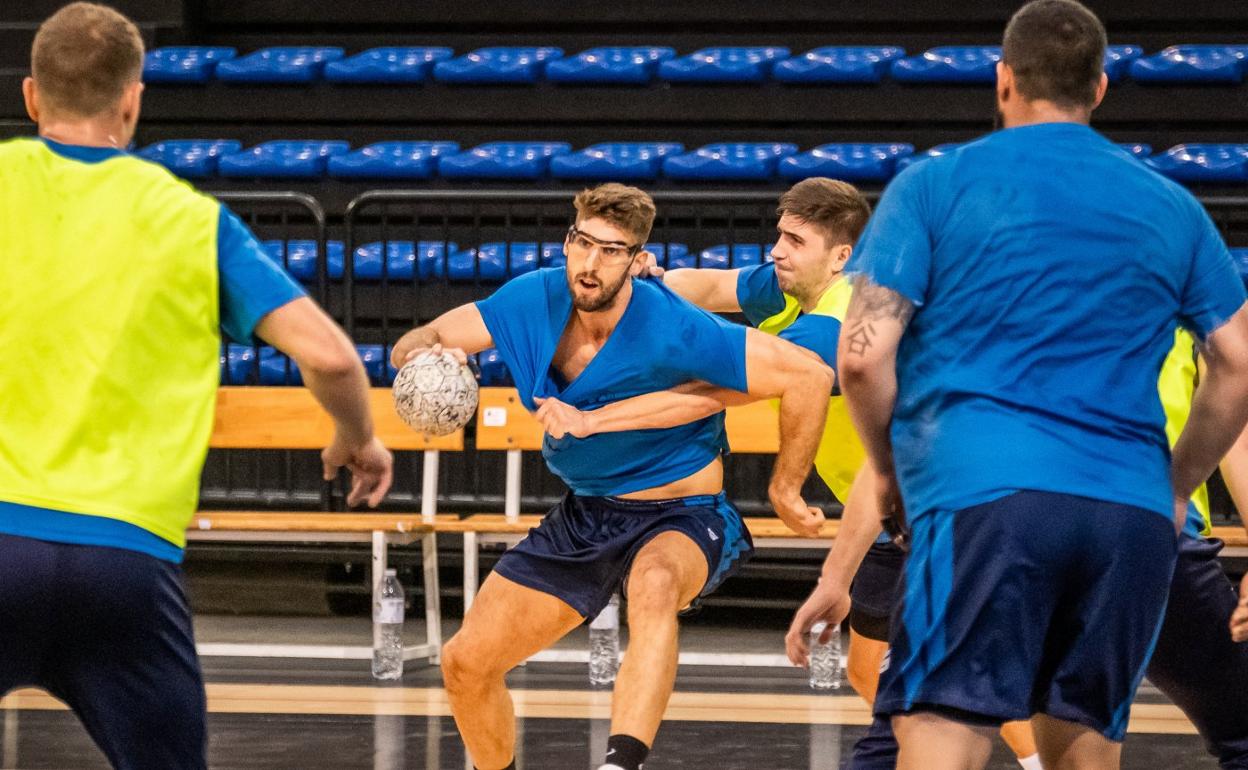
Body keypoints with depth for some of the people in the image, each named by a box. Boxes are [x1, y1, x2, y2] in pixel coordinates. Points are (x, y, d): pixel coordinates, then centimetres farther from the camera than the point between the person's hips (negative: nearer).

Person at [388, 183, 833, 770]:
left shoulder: (673, 331, -26)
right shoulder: (535, 300, -9)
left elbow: (809, 377, -23)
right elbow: (417, 343, 0)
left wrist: (785, 490, -12)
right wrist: (422, 354, -26)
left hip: (680, 519, -6)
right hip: (582, 517, 7)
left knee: (653, 583, -43)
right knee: (466, 664, 3)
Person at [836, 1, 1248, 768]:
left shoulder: (933, 186, 7)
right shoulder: (1172, 208, 16)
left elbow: (863, 356, 0)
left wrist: (890, 472, 15)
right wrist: (1175, 490, 25)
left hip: (985, 498, -4)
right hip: (1131, 516, 4)